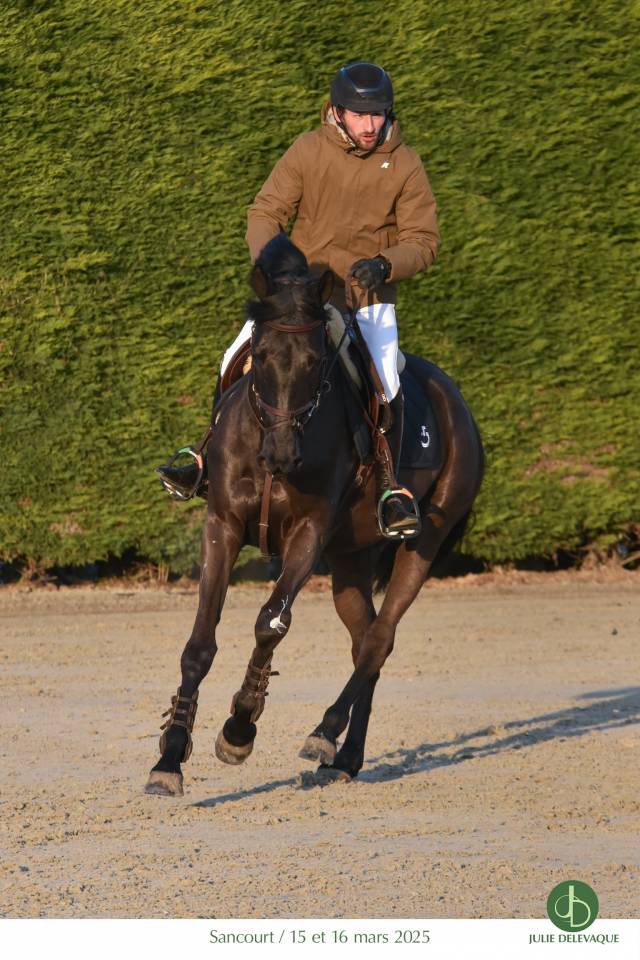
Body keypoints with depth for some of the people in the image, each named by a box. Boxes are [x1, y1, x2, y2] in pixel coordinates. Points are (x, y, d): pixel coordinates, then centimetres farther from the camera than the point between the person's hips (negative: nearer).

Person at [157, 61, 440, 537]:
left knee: (386, 383, -22)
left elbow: (424, 240, -4)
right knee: (239, 359, -6)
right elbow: (266, 212, -1)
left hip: (370, 294, -2)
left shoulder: (405, 165, -4)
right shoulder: (308, 151, -3)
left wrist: (385, 265, -24)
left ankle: (391, 488, -8)